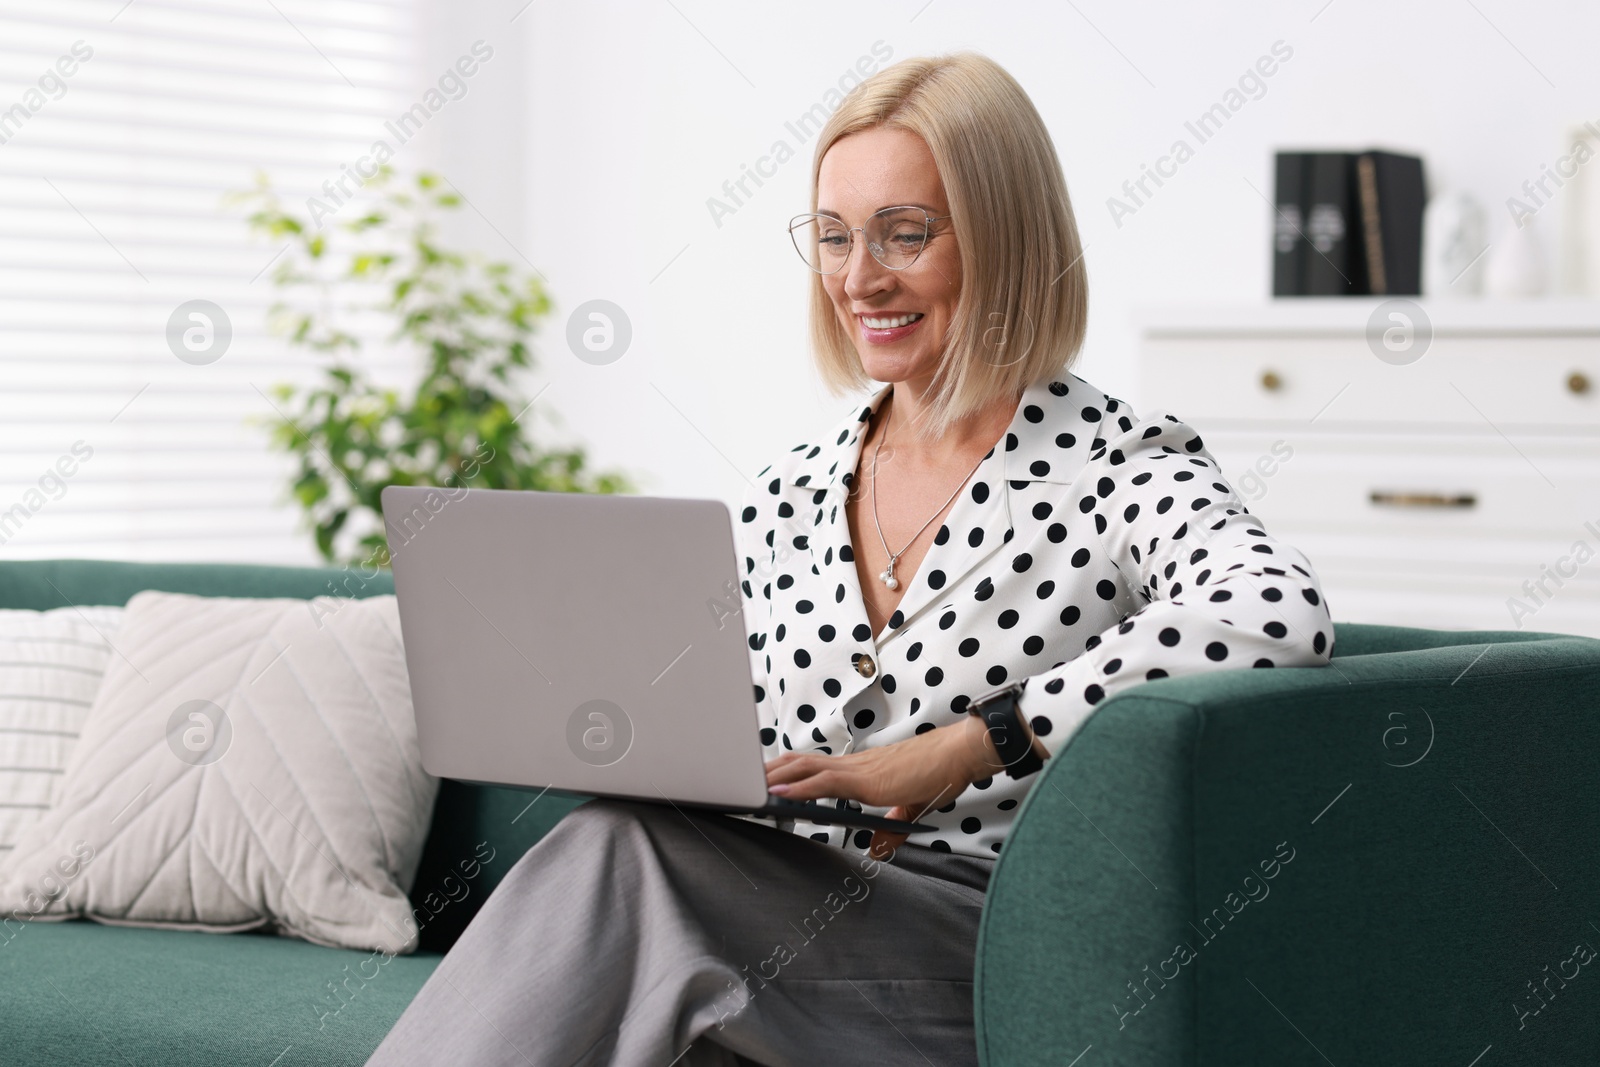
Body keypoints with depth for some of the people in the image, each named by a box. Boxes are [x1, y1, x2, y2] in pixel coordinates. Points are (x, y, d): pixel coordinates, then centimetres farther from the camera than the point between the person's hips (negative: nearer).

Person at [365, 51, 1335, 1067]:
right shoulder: (785, 498, 16)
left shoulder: (1118, 470, -4)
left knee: (620, 853, -28)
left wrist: (968, 744, -26)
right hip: (801, 927, 5)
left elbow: (1278, 613, -27)